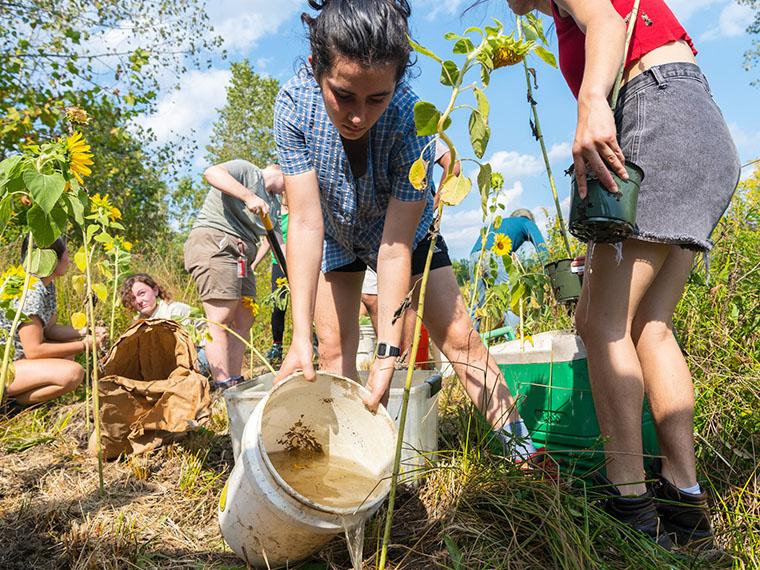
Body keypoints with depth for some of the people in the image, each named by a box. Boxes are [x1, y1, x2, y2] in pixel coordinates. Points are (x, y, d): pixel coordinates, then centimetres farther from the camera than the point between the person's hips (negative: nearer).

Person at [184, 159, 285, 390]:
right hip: (213, 241, -10)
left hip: (241, 255, 10)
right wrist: (249, 196, -25)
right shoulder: (247, 171, 0)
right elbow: (211, 172, -20)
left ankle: (235, 385, 12)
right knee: (221, 319, -13)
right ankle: (224, 388, -13)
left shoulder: (272, 204, 24)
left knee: (243, 320, 6)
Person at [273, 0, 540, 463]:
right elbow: (306, 223, -33)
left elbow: (396, 247, -35)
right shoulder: (295, 104, -31)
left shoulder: (412, 118, -36)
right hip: (336, 235, 2)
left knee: (459, 337, -5)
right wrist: (301, 338, -38)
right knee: (334, 345, -6)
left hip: (404, 229, -1)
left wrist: (388, 355, -36)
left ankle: (521, 446, 7)